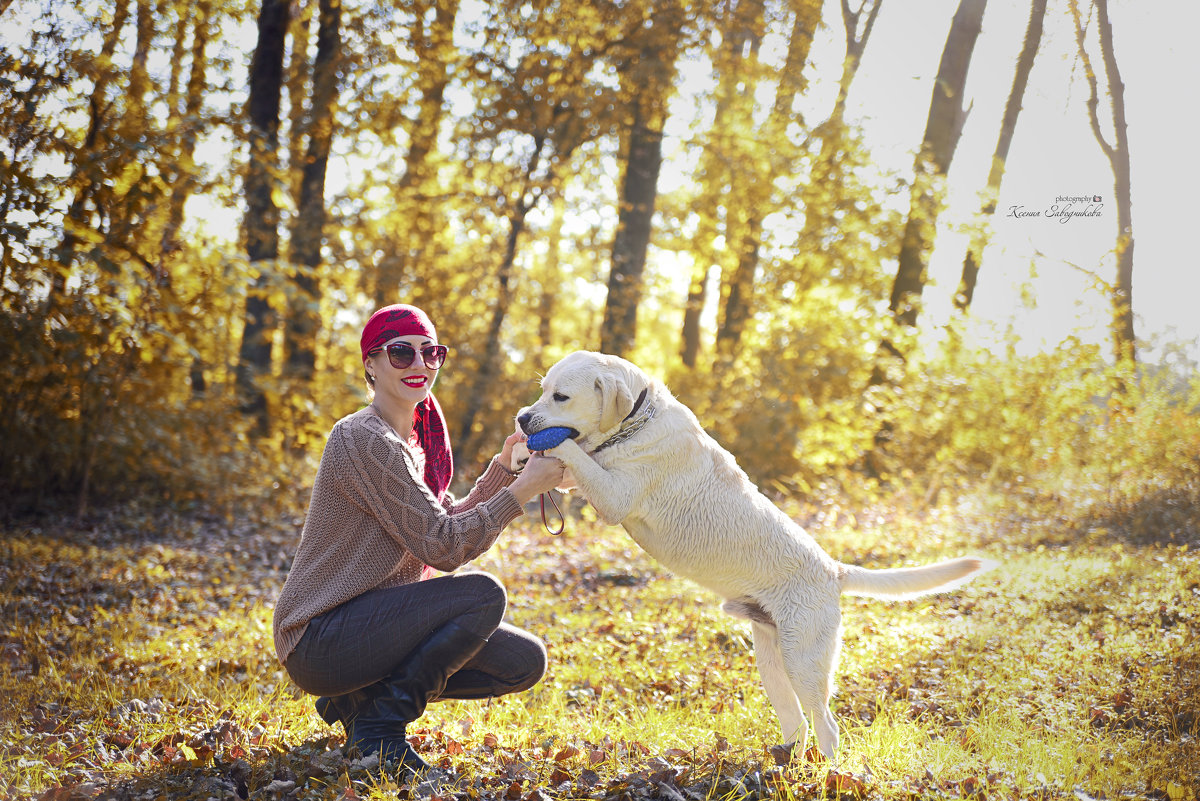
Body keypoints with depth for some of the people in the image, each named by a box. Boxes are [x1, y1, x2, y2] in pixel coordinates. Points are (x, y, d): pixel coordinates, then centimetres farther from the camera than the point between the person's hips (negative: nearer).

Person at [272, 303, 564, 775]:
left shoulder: (413, 440, 13)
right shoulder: (365, 440, -18)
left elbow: (451, 523, 11)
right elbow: (442, 547, -21)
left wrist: (503, 468, 1)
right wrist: (523, 490, -21)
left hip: (370, 620, 9)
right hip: (318, 639, -9)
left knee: (524, 662, 2)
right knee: (482, 594, -25)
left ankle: (359, 699, 11)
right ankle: (378, 724, -11)